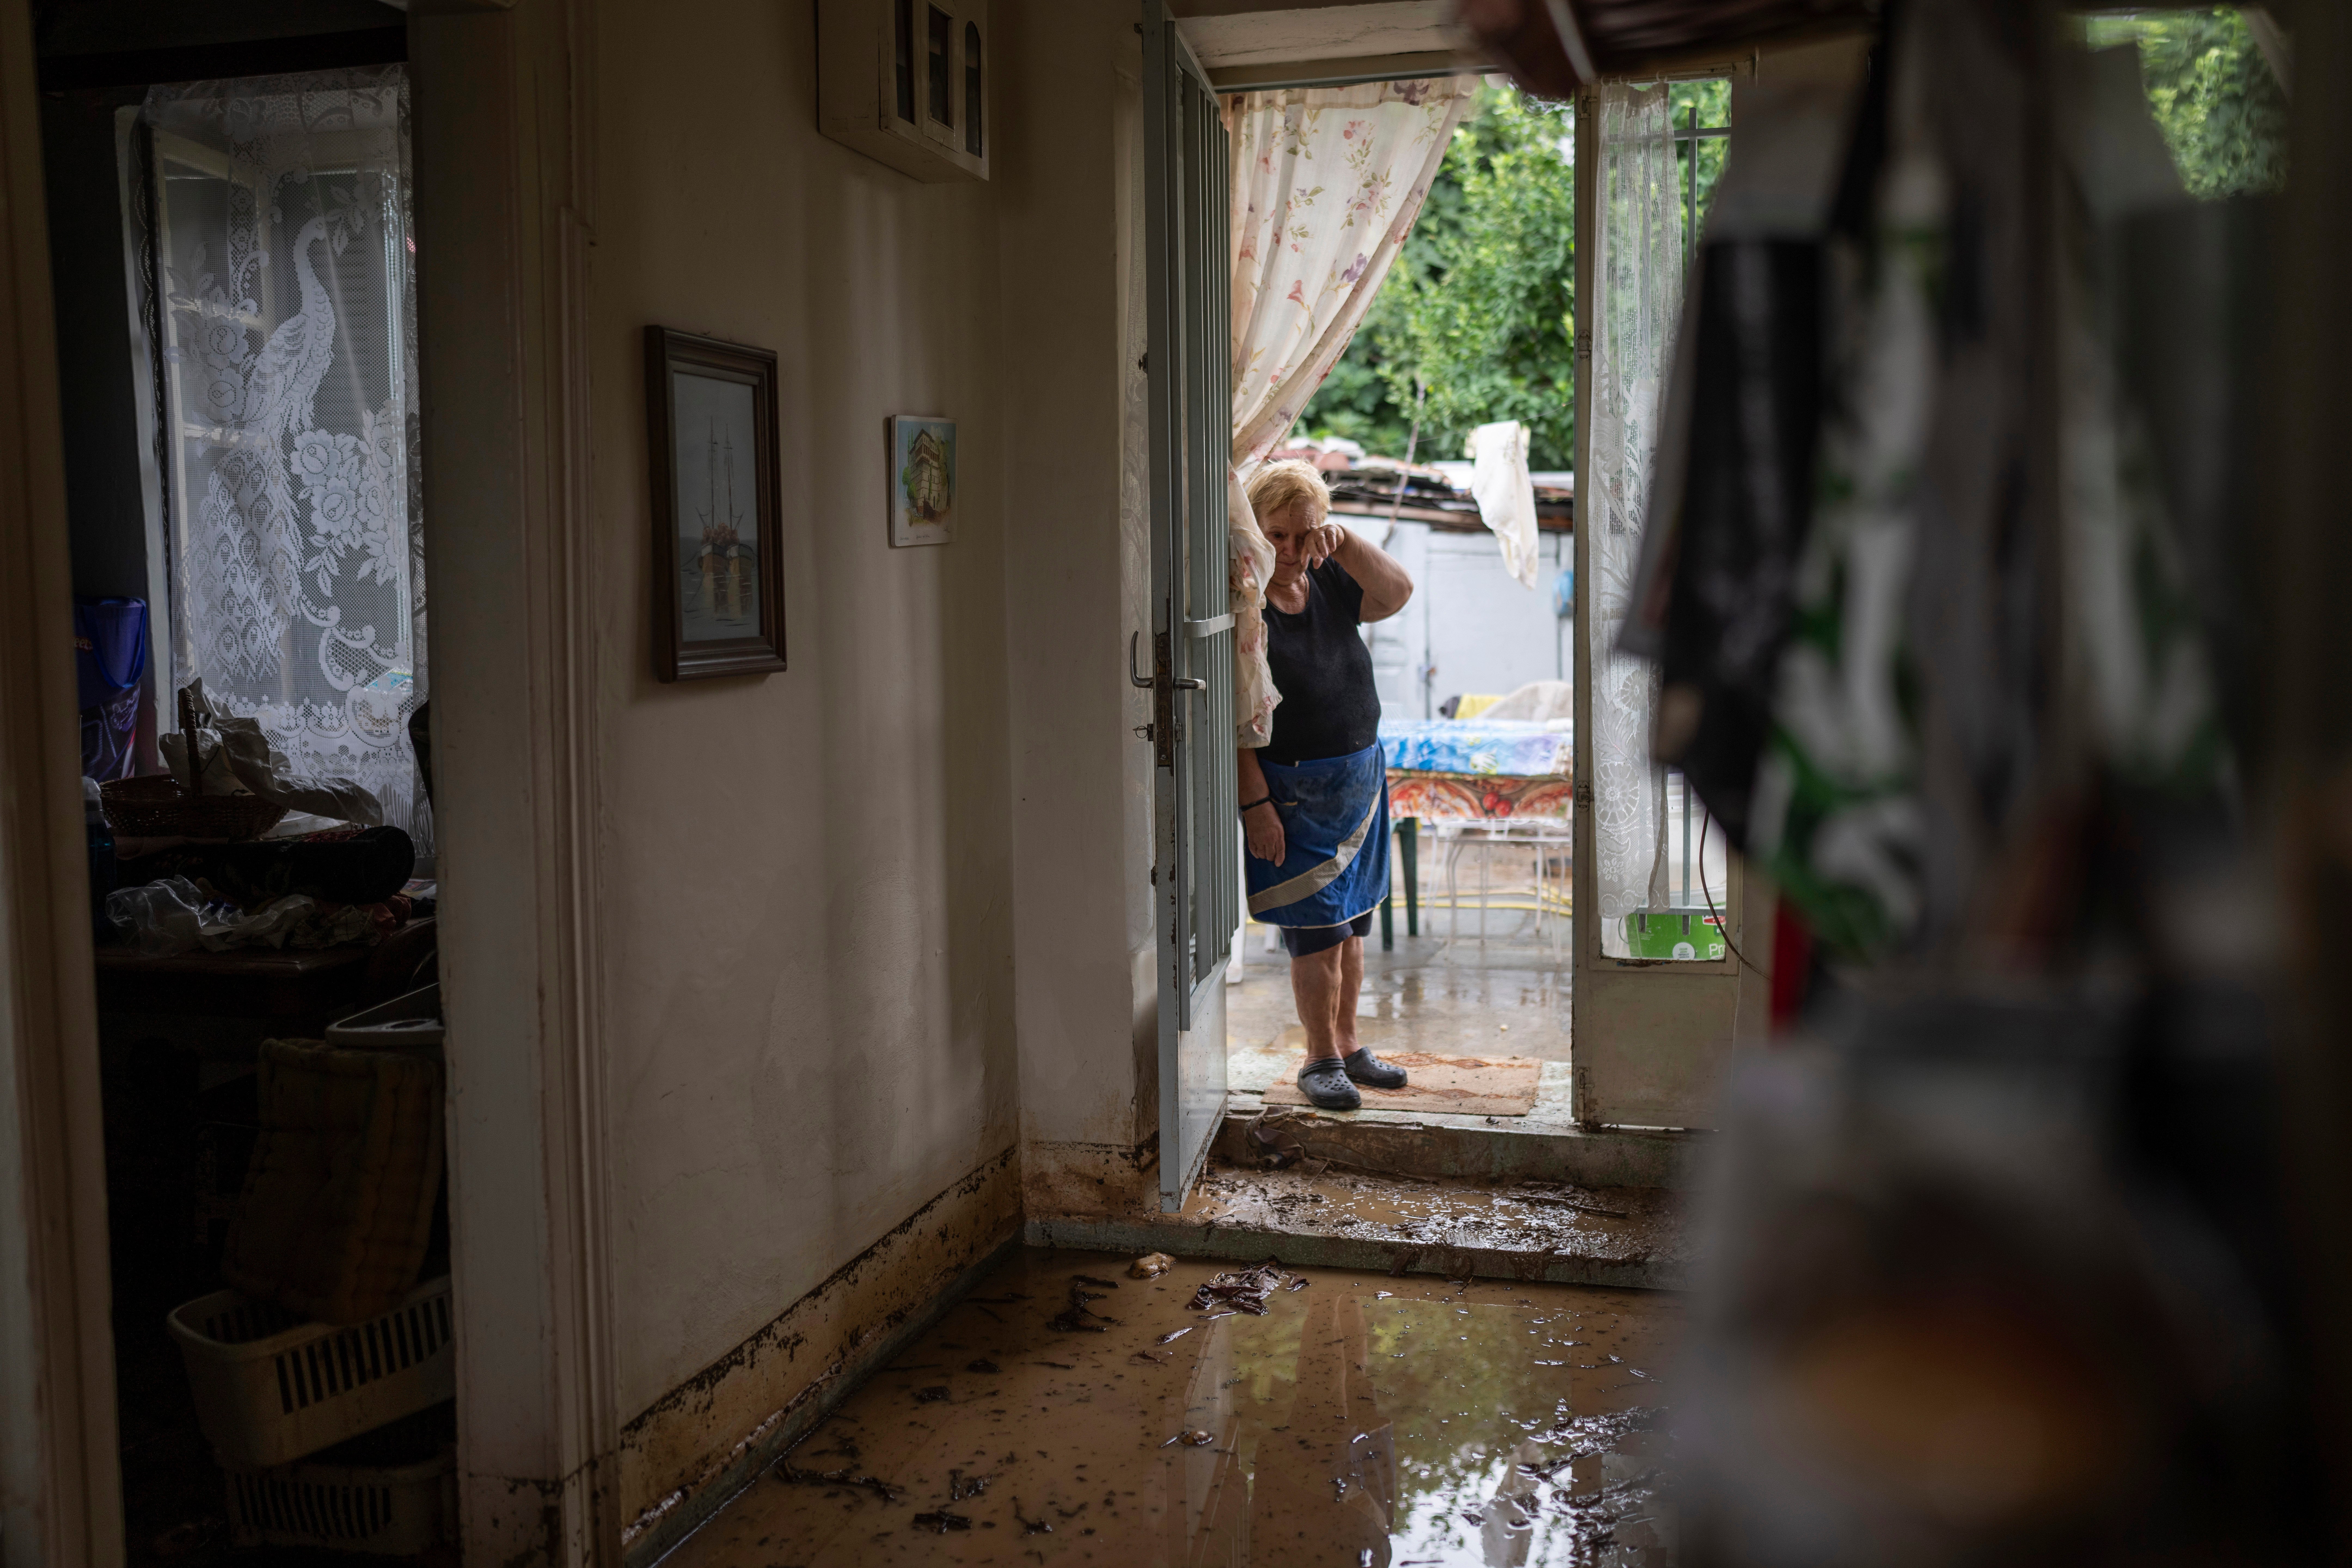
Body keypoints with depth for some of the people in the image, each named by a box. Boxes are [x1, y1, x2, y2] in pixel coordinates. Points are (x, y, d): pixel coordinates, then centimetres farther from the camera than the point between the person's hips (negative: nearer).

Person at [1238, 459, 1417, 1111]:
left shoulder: (1330, 583, 6)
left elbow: (1397, 593, -3)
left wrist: (1347, 543, -14)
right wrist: (1255, 802, -20)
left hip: (1360, 778, 7)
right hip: (1291, 789, -6)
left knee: (1352, 922, 14)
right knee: (1318, 929, -4)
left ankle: (1347, 1044, 27)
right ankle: (1321, 1059, 11)